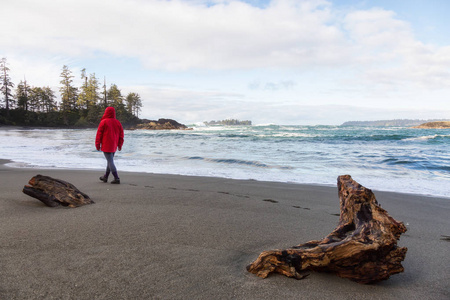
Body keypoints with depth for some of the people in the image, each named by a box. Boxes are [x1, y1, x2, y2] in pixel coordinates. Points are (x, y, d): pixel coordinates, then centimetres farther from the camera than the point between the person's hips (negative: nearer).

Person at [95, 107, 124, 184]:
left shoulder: (103, 122, -8)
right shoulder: (117, 122, 7)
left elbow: (99, 134, -8)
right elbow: (121, 135, 8)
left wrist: (98, 145, -1)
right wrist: (120, 145, 13)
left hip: (106, 146, -6)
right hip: (114, 146, 6)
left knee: (110, 162, -6)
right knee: (110, 161, 17)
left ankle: (117, 179, -11)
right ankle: (105, 177, 29)